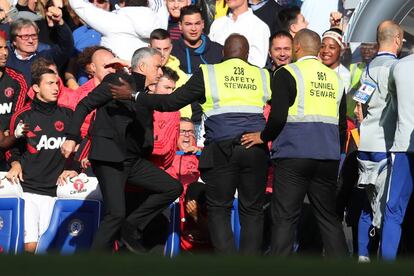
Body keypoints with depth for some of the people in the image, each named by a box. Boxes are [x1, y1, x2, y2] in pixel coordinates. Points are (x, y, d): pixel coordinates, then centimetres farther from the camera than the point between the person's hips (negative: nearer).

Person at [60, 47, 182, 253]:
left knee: (173, 188, -2)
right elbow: (85, 105, -9)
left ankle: (132, 228, 5)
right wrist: (72, 137, -19)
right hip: (109, 158, -8)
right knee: (116, 213, -17)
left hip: (133, 160, 8)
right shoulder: (118, 81, -3)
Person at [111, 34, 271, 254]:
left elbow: (172, 102, 5)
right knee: (252, 210, 7)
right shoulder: (263, 76, 12)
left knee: (218, 209, 5)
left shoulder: (208, 74, 5)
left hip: (222, 150, -2)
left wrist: (133, 95, 15)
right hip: (256, 150, 2)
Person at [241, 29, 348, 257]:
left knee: (284, 218, -3)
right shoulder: (334, 78, 14)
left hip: (293, 155, -5)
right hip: (328, 157, 5)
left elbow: (278, 118, -12)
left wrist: (263, 137, 5)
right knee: (329, 218, 12)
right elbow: (342, 125, 18)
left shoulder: (287, 74, -4)